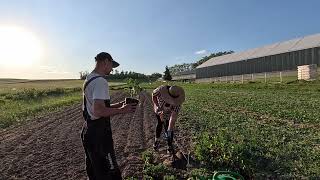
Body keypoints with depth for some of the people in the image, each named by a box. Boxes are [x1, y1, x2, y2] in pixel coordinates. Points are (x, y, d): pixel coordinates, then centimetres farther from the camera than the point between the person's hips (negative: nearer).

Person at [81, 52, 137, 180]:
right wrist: (121, 110, -17)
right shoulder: (100, 81, -20)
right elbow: (99, 111, -30)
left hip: (88, 130, 11)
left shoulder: (88, 79, 13)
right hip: (99, 134, -10)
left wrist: (117, 105, 12)